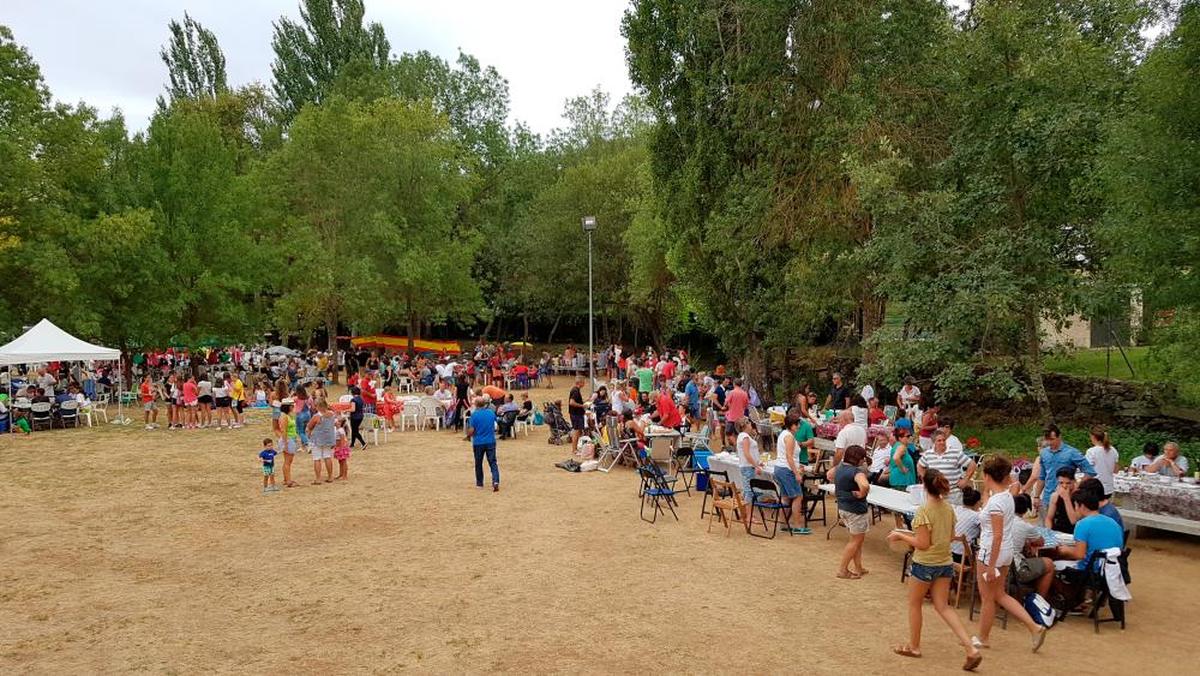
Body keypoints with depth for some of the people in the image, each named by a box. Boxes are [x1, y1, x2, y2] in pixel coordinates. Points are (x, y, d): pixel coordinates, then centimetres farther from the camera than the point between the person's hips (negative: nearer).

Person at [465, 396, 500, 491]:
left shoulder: (474, 414, -11)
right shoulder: (491, 412, 1)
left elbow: (471, 430, -12)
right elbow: (495, 423, 16)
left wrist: (468, 437, 7)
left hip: (478, 442, -2)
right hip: (491, 441, 2)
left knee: (478, 464, 14)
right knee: (493, 463, 1)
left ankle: (479, 483, 24)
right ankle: (496, 481, -17)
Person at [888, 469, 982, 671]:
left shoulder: (923, 511, -21)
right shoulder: (949, 509, 1)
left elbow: (923, 544, -21)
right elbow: (950, 537, 11)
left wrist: (900, 536, -9)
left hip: (925, 564, -6)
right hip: (945, 563, 6)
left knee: (915, 604, 14)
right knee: (943, 607, 12)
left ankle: (913, 646, 28)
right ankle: (971, 649, 1)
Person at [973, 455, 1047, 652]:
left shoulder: (995, 501, -23)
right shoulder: (1007, 496, 4)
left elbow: (997, 536, -23)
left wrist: (991, 565, -19)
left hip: (992, 553, -9)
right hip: (1006, 552, 9)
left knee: (987, 598, 8)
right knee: (1000, 595, 20)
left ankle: (982, 638, 23)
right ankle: (1034, 627, 14)